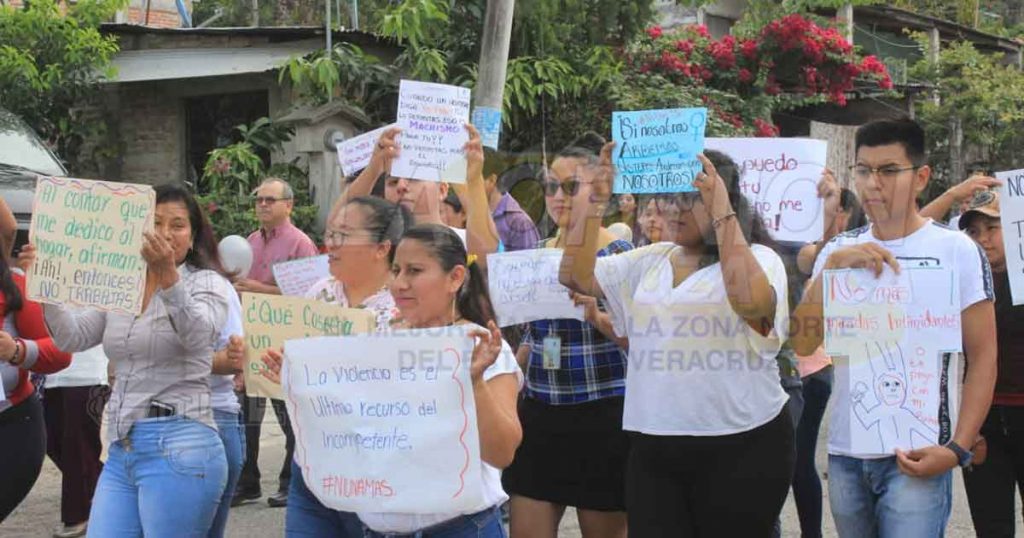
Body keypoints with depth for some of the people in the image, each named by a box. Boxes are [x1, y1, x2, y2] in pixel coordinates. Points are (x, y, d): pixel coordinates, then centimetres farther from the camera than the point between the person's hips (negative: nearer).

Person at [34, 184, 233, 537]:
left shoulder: (207, 283, 0)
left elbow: (197, 335, -21)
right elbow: (72, 337, 8)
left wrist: (168, 276, -37)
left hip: (178, 448, -6)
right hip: (121, 451, 6)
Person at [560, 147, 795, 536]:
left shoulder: (758, 259, -2)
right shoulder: (650, 260, 13)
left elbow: (750, 301, -25)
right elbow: (575, 275, 8)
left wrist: (721, 211, -22)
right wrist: (598, 200, -1)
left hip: (740, 447, -4)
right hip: (653, 449, 4)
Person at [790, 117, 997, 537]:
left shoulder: (956, 250, -4)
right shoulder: (838, 251, 8)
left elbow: (983, 357, -4)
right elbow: (803, 344, -2)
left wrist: (958, 448, -13)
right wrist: (833, 265, -14)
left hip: (916, 456, -4)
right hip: (845, 452, 4)